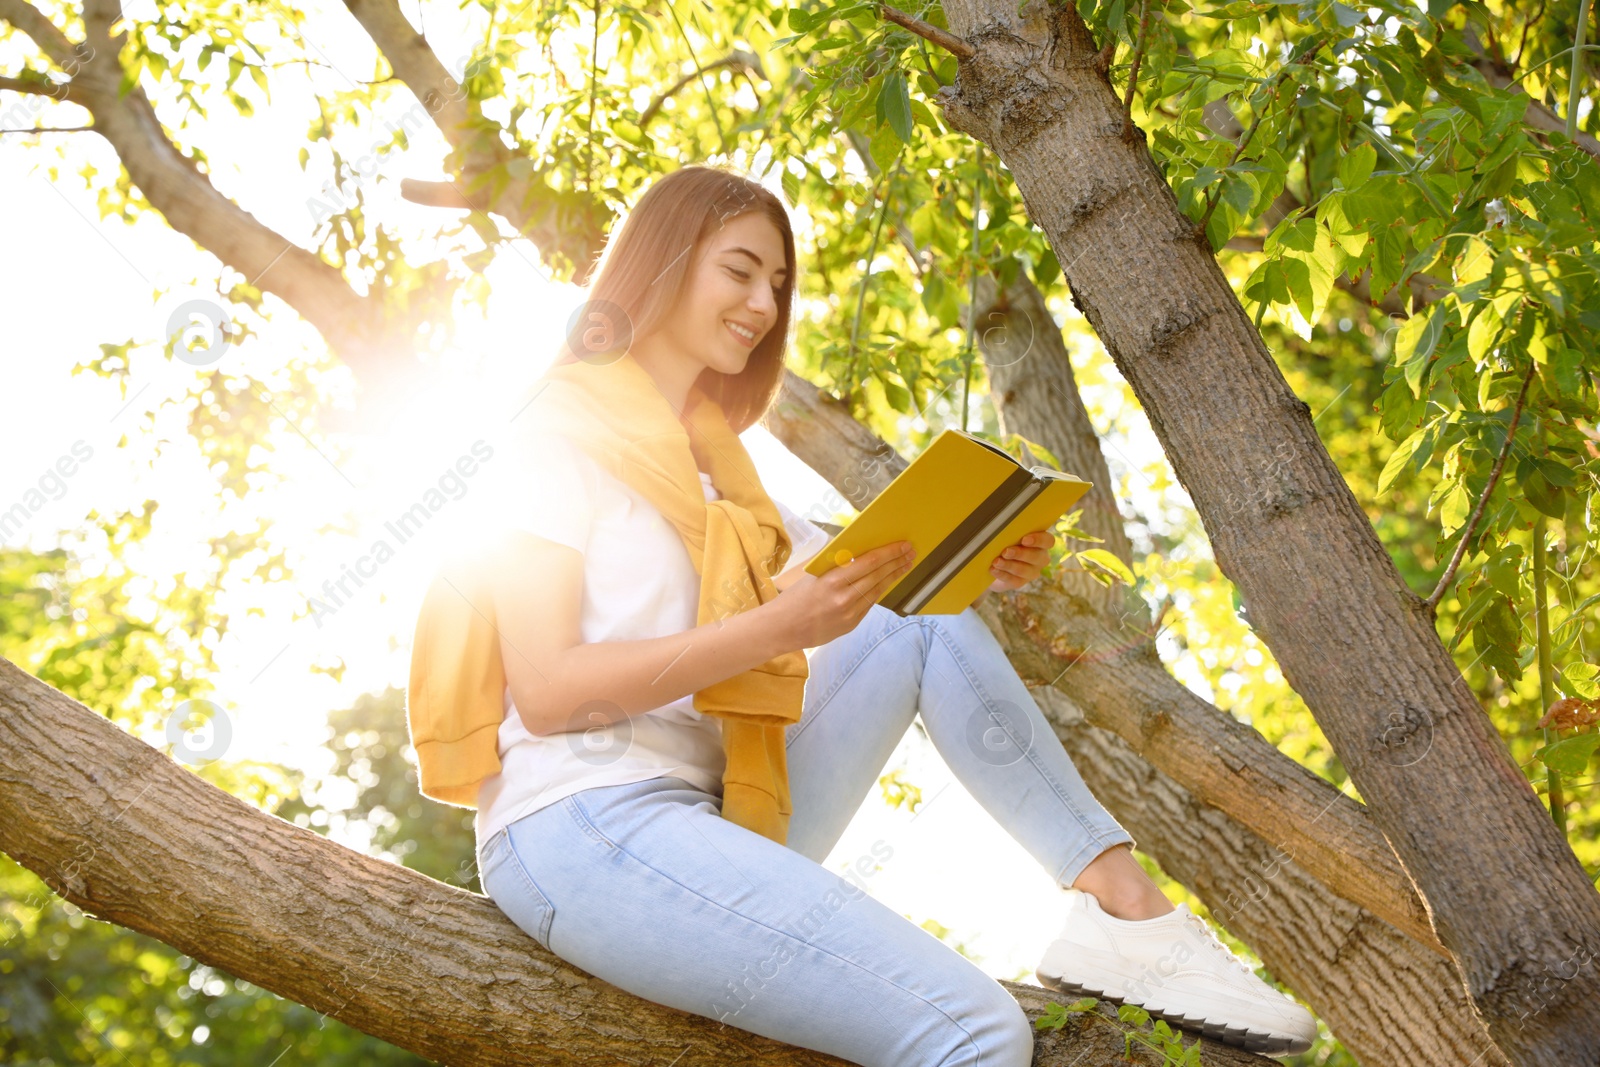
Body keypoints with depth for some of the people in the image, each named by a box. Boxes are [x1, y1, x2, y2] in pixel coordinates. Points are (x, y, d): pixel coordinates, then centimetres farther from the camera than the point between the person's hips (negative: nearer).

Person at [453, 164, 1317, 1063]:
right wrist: (776, 628, -22)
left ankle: (1124, 903, -13)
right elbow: (544, 691, -14)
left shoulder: (712, 456, 23)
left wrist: (980, 570, -6)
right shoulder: (564, 432, -3)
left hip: (717, 818, 9)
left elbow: (857, 588, 15)